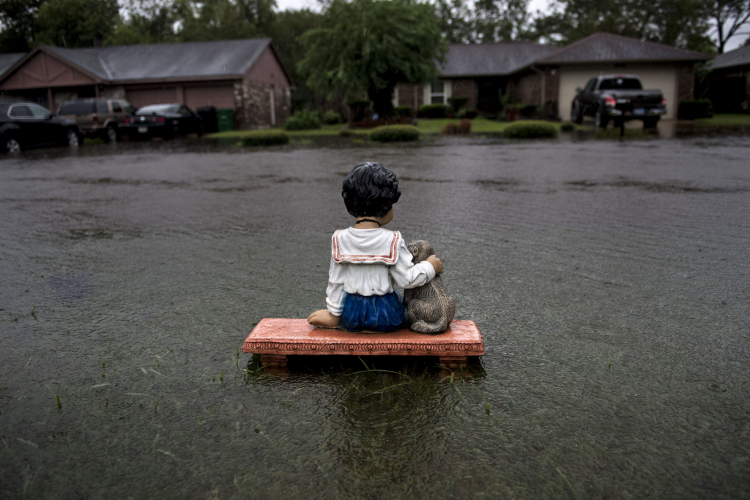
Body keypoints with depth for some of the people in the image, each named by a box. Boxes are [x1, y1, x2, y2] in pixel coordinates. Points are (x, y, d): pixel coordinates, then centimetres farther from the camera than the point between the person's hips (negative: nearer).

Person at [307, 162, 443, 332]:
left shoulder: (340, 239, -8)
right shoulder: (392, 241, -17)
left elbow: (336, 281, -1)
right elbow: (407, 279, -12)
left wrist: (334, 314, 10)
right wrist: (430, 266, 5)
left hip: (352, 313, 5)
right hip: (386, 315, -4)